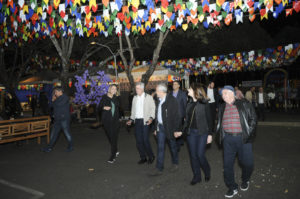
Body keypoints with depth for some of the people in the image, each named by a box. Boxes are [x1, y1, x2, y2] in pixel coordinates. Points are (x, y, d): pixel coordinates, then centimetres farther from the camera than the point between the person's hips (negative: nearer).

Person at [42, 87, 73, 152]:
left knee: (67, 132, -1)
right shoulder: (58, 98, 19)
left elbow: (58, 104, -19)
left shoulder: (65, 97, -8)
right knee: (54, 133, 10)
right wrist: (53, 100, 5)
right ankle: (50, 147, 18)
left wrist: (54, 101, -1)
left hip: (64, 119, -9)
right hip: (57, 119, 9)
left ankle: (70, 146, 13)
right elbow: (53, 106, 19)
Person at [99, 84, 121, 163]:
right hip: (106, 120, 0)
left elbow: (118, 104, -5)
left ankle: (112, 156, 1)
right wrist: (104, 108, -14)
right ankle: (115, 151, 35)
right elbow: (99, 107, 0)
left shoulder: (116, 98, 7)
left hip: (115, 120, 0)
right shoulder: (104, 97, 2)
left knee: (114, 138, -6)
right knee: (110, 137, 10)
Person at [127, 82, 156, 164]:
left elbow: (153, 108, -5)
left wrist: (151, 118, -20)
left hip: (145, 121, -5)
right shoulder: (135, 98, 15)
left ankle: (151, 156, 13)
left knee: (145, 139, -8)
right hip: (137, 121, 5)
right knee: (138, 140, 6)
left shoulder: (148, 97, -1)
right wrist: (131, 119, 11)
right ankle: (143, 158, 20)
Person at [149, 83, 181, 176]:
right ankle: (159, 168, 10)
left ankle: (175, 164, 33)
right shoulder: (159, 101, 9)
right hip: (160, 127, 6)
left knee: (172, 146, 12)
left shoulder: (172, 100, -13)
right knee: (160, 147, 5)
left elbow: (177, 116, -15)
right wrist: (156, 128, 14)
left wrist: (176, 130, -17)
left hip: (169, 128, -6)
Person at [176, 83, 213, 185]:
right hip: (191, 132, 5)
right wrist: (182, 130, 5)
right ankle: (197, 176, 25)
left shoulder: (204, 104, -6)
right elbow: (187, 118, 10)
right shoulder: (189, 103, 9)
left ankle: (207, 172, 27)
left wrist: (210, 134, -8)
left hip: (202, 133, -5)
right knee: (193, 155, 9)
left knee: (200, 155, -3)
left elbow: (209, 119, -5)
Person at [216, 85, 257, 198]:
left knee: (247, 163, 5)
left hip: (243, 138, -3)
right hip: (228, 139, 3)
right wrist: (220, 135, 8)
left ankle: (245, 181, 36)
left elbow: (253, 118, 0)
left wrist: (249, 133, -6)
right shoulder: (222, 108, 12)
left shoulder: (244, 105, 0)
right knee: (228, 164, 4)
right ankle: (232, 188, 21)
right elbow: (219, 123, 19)